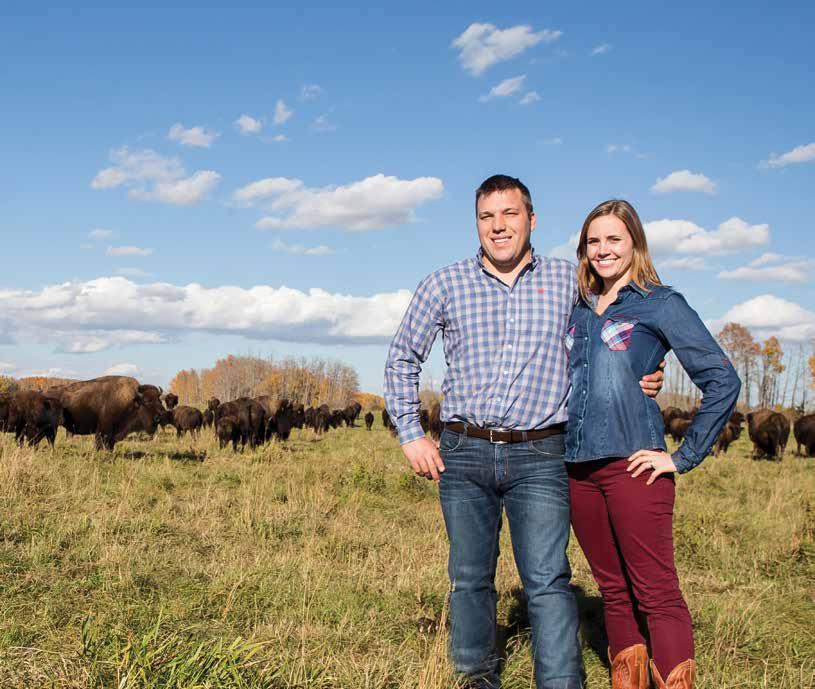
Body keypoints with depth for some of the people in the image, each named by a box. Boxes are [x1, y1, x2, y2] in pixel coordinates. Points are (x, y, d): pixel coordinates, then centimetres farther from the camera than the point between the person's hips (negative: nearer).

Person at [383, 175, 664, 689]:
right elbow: (402, 359, 14)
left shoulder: (567, 280, 7)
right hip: (464, 454, 1)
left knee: (548, 579, -10)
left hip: (539, 457, -1)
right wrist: (411, 435, 7)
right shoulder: (444, 285, 6)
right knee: (469, 577, 9)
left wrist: (642, 379, 0)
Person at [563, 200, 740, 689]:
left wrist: (685, 457, -8)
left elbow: (722, 381, -6)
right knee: (613, 590, 13)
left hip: (633, 465, -6)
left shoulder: (660, 304, -1)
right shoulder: (578, 310, 15)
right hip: (579, 468, 6)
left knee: (657, 594, -5)